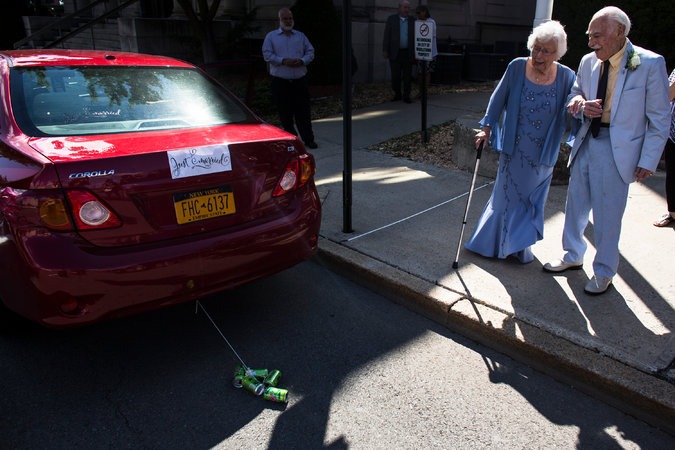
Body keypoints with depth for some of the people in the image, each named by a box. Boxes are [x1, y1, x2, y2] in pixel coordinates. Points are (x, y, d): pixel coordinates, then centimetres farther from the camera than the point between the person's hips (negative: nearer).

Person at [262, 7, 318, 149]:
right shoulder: (271, 36, 7)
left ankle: (308, 139, 9)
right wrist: (283, 61, -15)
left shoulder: (300, 36, 15)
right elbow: (267, 55, -2)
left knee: (303, 111, 1)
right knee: (285, 113, 2)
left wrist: (302, 61, -9)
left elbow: (310, 52, 11)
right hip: (280, 81, -1)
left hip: (300, 80, 2)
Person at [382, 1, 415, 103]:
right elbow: (387, 35, 0)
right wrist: (385, 50, -6)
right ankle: (397, 95, 17)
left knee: (407, 76, 1)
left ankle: (406, 96, 8)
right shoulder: (391, 19, 3)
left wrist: (415, 53, 3)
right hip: (395, 52, -1)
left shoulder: (412, 21, 7)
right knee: (395, 75, 2)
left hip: (408, 53, 1)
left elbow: (415, 37, 8)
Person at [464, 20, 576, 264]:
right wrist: (487, 127, -3)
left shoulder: (566, 77, -6)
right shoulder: (517, 67, -8)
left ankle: (521, 243, 32)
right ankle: (496, 242, 27)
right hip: (514, 149, -1)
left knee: (532, 198, 14)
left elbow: (569, 115, -1)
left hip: (543, 154, 1)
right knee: (507, 195, 9)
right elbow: (498, 99, 0)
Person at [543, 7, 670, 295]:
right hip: (586, 143, 5)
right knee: (576, 205, 15)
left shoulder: (650, 64, -10)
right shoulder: (588, 62, 3)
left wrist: (647, 162, -9)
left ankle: (604, 273, 22)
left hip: (618, 149, -5)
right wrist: (581, 106, -8)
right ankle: (572, 256, 36)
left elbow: (659, 119, -6)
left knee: (607, 216, 3)